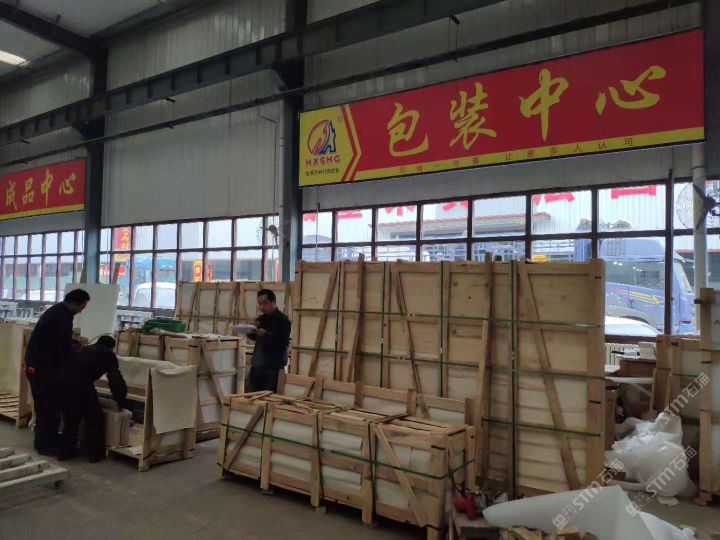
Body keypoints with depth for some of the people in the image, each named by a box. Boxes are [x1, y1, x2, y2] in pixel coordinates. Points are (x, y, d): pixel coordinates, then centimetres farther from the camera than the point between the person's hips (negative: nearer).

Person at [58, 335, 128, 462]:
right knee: (94, 419, 11)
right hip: (82, 384, -6)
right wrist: (121, 402, 19)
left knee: (70, 418, 23)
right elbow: (115, 380, 10)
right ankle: (95, 454, 18)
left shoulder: (85, 349, 31)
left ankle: (65, 451, 30)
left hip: (64, 380, 6)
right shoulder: (108, 354, 15)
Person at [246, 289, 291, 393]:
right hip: (257, 364, 7)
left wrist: (266, 334, -29)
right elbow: (254, 337, 18)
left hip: (274, 366, -7)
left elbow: (282, 343, -19)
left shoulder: (283, 320, -10)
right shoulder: (261, 319, 12)